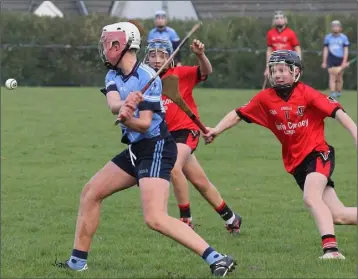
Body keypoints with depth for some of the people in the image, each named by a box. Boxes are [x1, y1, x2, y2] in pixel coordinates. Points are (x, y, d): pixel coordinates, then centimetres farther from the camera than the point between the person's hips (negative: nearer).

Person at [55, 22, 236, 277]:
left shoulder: (147, 77, -17)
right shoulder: (114, 76, 6)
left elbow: (145, 124, -18)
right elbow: (113, 104, -15)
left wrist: (128, 119, -39)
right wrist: (124, 106, -38)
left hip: (156, 148, -9)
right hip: (137, 149, 9)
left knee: (156, 219, -22)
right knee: (91, 192, 14)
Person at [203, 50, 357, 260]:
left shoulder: (306, 93, -11)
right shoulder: (266, 98, 2)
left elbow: (336, 111, -17)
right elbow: (239, 114, 8)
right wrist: (216, 130, -4)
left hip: (318, 153, -5)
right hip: (295, 162, 5)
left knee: (311, 197, -30)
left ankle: (331, 248, -35)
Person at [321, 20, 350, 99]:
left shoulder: (344, 38, 2)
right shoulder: (328, 37, 6)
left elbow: (346, 50, 0)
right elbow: (325, 50, 10)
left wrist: (344, 61, -9)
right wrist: (324, 62, 8)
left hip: (340, 60, 0)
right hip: (331, 60, 0)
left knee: (339, 78, 7)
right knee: (332, 77, -10)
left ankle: (339, 92, 20)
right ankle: (332, 93, -16)